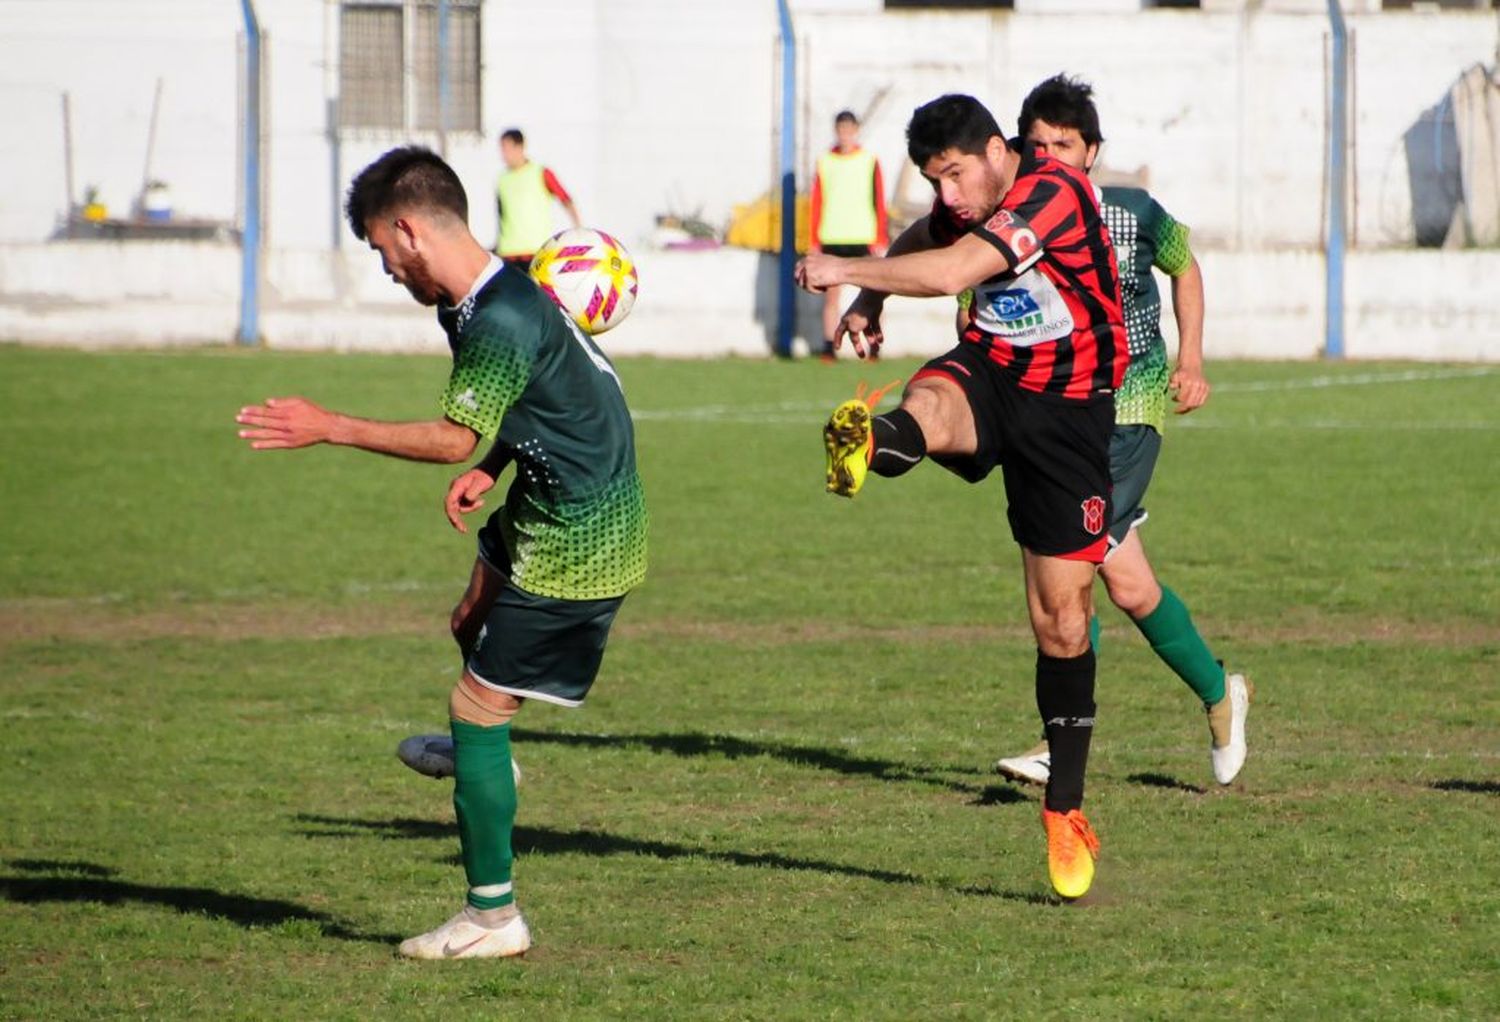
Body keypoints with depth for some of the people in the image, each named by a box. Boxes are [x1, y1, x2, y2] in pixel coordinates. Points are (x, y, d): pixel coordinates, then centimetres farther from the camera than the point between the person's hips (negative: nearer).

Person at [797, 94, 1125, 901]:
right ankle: (871, 445, -73)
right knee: (929, 405, -36)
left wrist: (844, 271, -26)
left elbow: (951, 273, -35)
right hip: (988, 374, 5)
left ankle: (1065, 811, 13)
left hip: (1067, 409, -5)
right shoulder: (967, 201, 2)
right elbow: (920, 243, 27)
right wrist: (870, 300, 9)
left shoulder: (1051, 195, -23)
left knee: (1062, 618, 0)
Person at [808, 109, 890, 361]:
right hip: (831, 240, 2)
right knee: (831, 295, 1)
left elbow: (879, 202, 4)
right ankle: (829, 348, 3)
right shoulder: (824, 162, 9)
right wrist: (814, 243, 3)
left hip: (863, 239, -2)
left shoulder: (869, 161, 4)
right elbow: (815, 203, 9)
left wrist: (881, 241, -2)